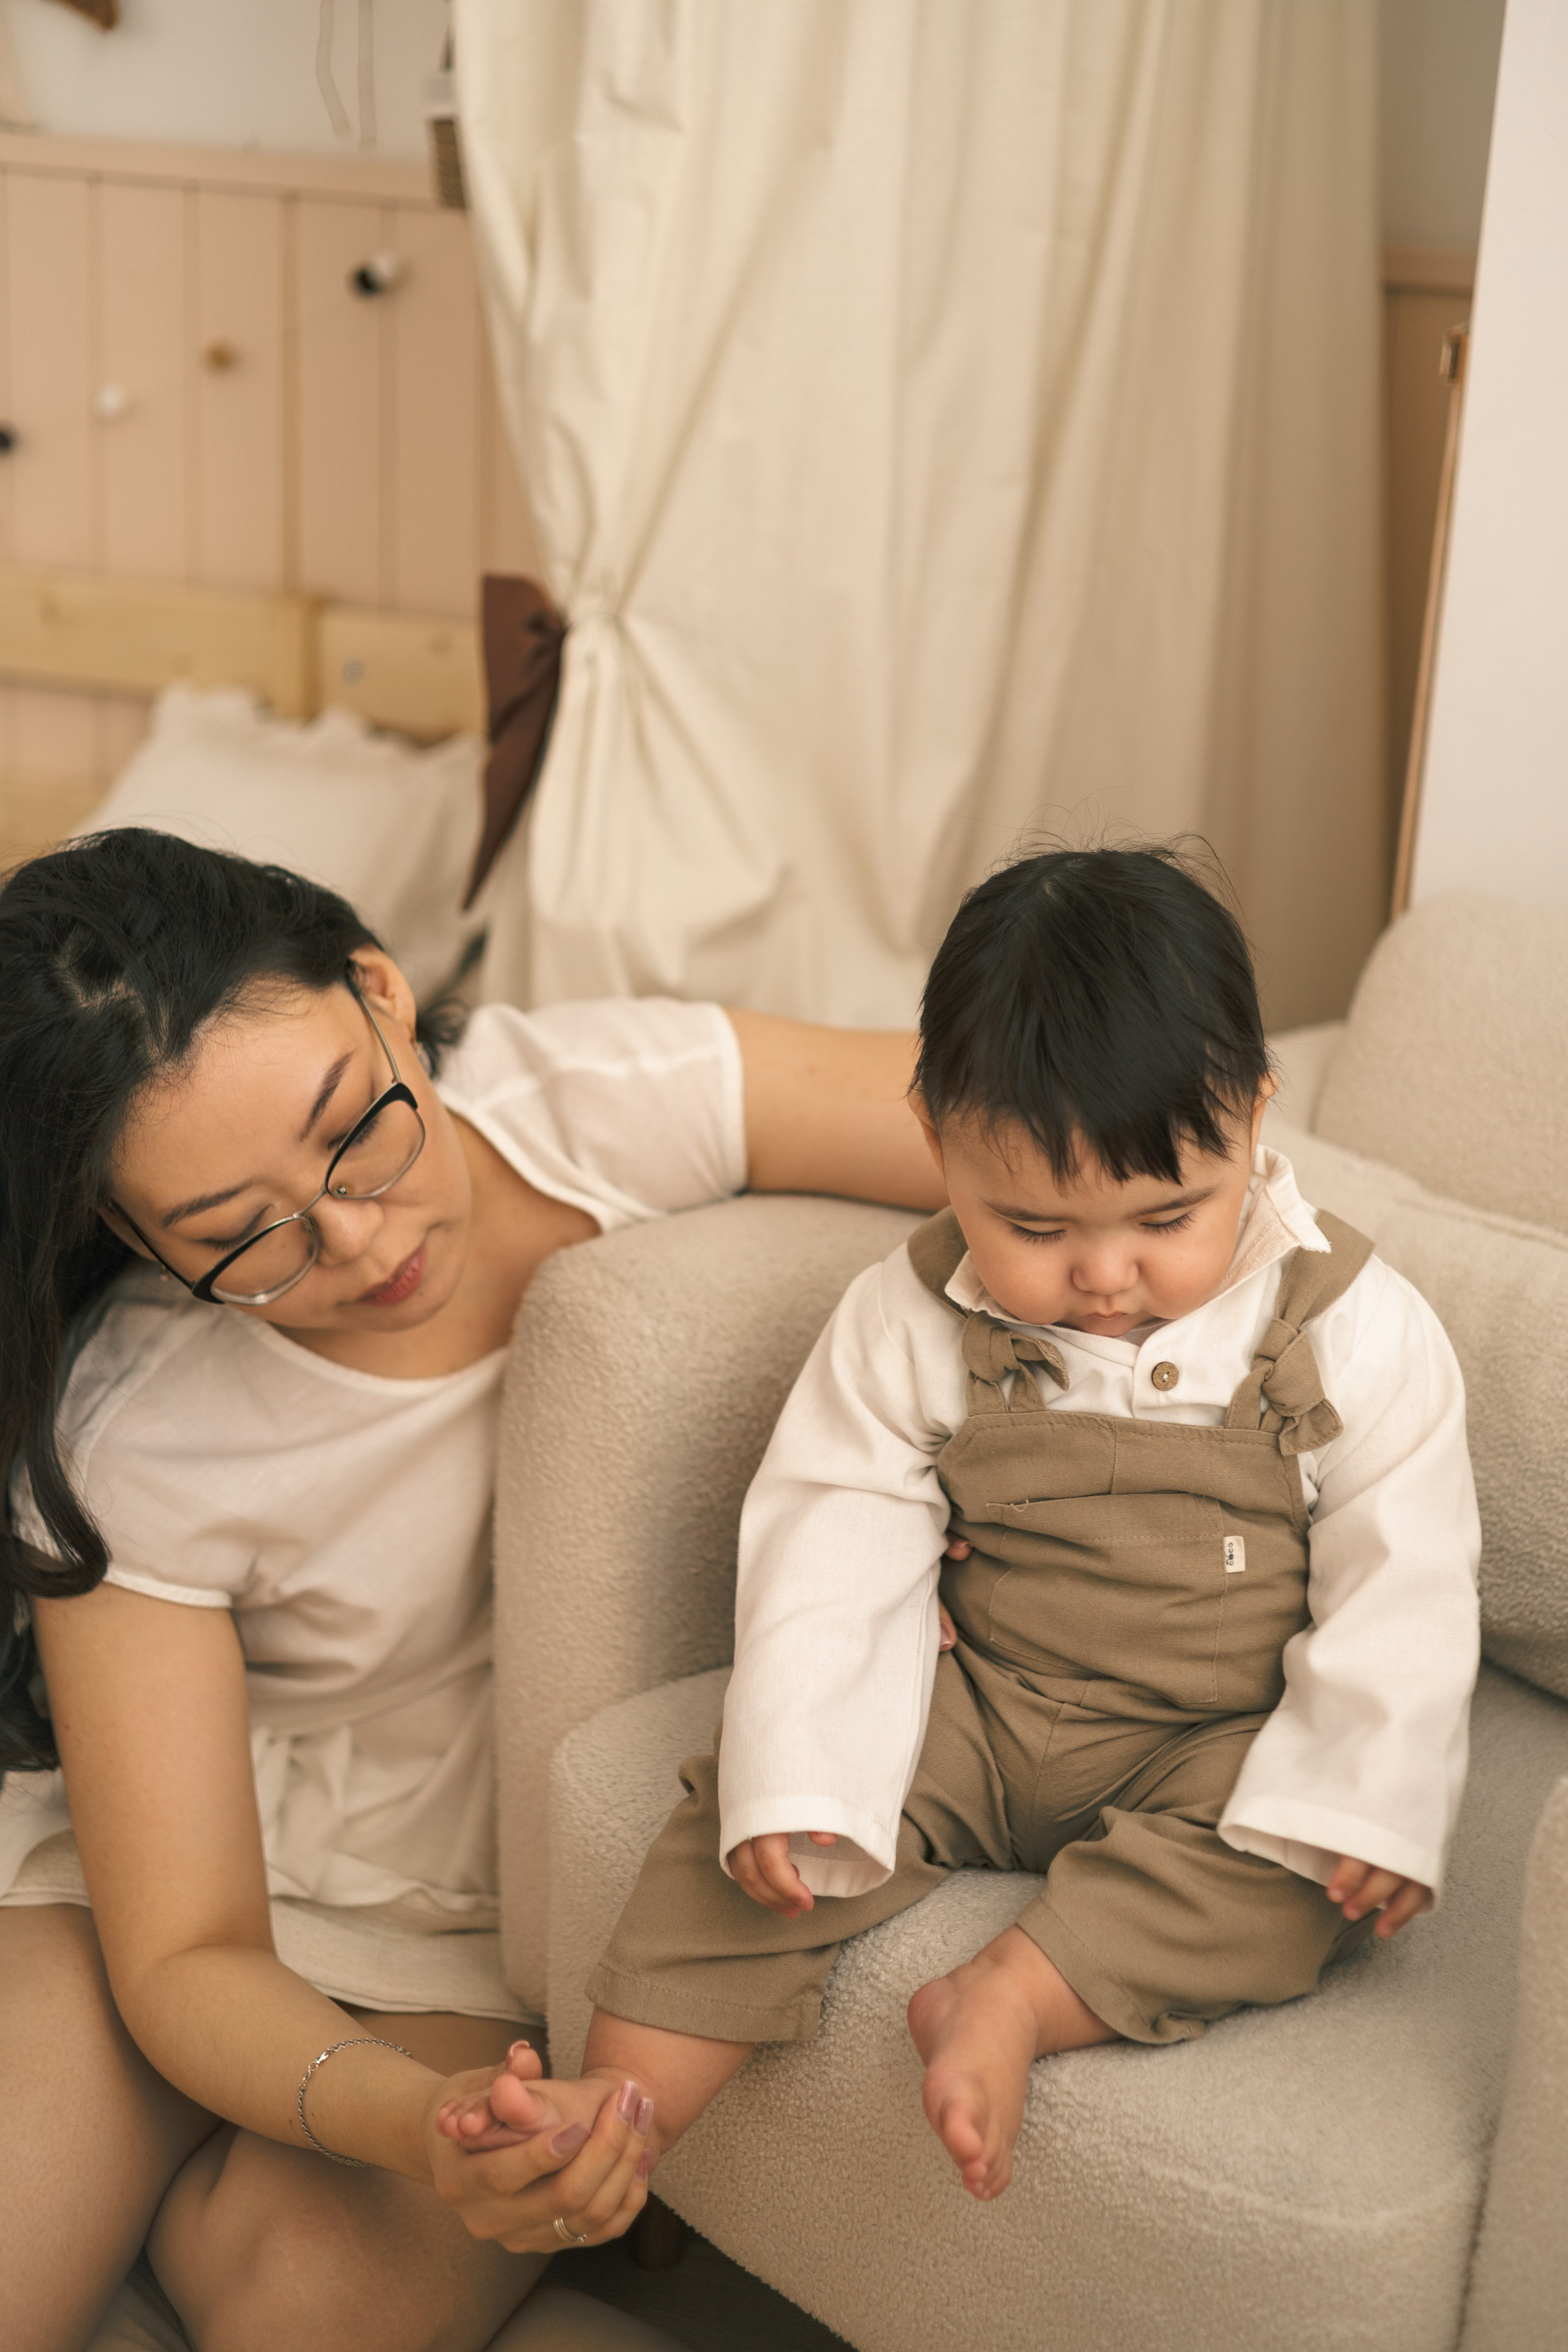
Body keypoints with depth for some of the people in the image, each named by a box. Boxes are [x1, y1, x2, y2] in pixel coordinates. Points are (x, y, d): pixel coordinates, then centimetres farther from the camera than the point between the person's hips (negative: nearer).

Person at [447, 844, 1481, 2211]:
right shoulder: (910, 1325, -7)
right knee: (745, 1815, -16)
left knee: (1302, 1865, -31)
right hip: (973, 1707, 1)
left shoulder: (1355, 1333, -10)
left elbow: (1399, 1587, -8)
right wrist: (792, 1778, -19)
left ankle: (1009, 2000, -34)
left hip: (1222, 1741, -1)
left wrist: (1369, 1800, -19)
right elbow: (833, 1552, -9)